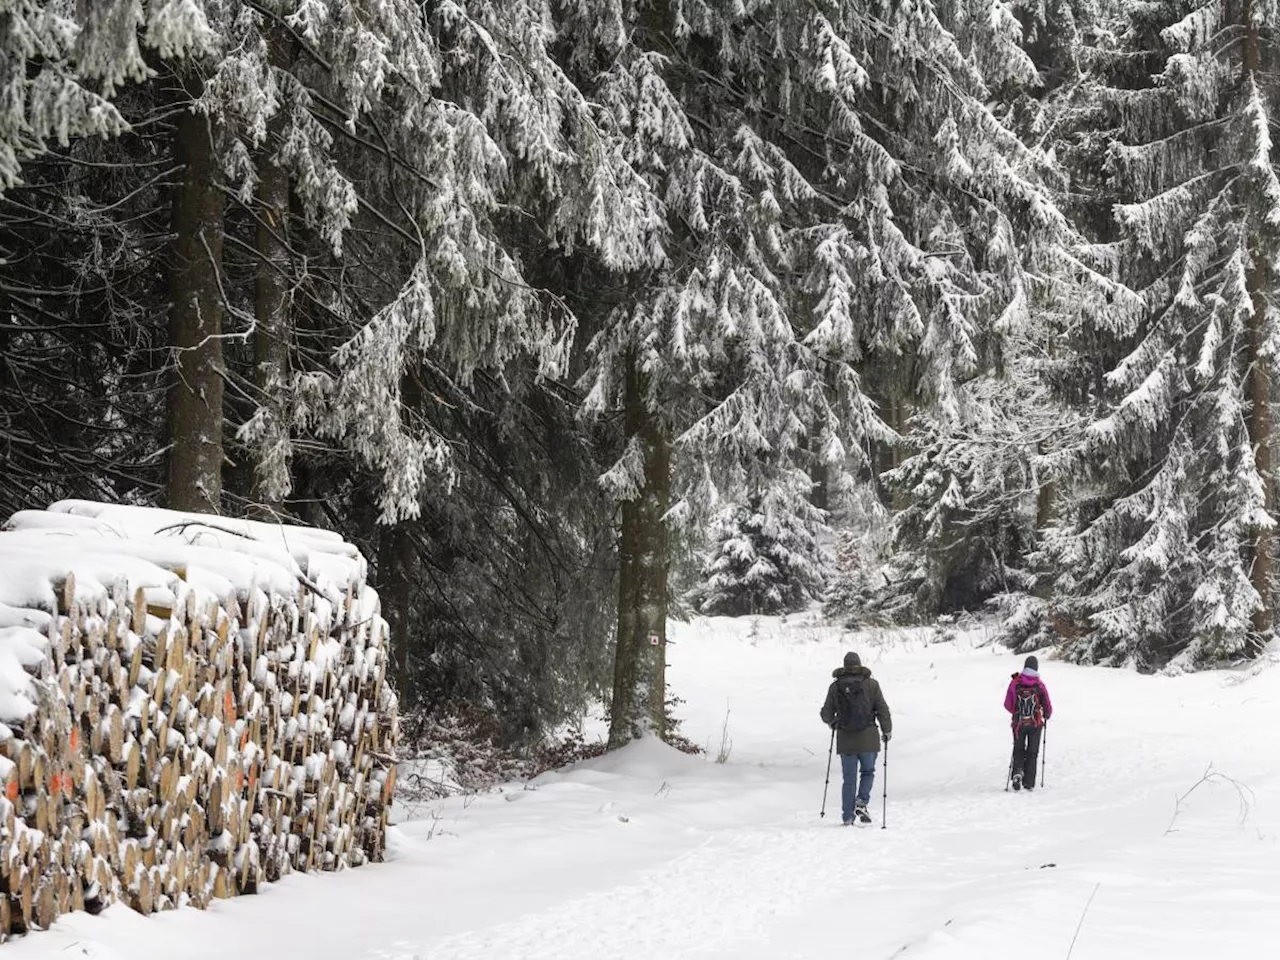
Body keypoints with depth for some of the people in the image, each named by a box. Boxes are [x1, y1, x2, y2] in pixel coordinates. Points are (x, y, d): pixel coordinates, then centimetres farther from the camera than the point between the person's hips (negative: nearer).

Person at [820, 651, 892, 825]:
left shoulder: (835, 687, 1)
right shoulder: (871, 684, -3)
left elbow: (827, 714, 5)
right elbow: (882, 710, -4)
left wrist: (831, 722, 28)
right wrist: (887, 731, 11)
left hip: (845, 739, 1)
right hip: (868, 739, -1)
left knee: (849, 778, 9)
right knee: (868, 772, 17)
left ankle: (848, 817, 8)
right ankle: (862, 802, -5)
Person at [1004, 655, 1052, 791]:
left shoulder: (1015, 683, -5)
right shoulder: (1039, 685, -8)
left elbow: (1007, 705, 0)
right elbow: (1048, 706, -4)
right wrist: (1047, 716, 19)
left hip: (1018, 723, 1)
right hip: (1035, 724, -1)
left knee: (1018, 750, 17)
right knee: (1032, 752, 11)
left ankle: (1017, 771, -9)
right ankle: (1029, 783, 8)